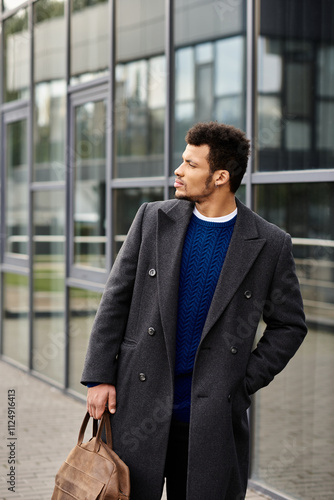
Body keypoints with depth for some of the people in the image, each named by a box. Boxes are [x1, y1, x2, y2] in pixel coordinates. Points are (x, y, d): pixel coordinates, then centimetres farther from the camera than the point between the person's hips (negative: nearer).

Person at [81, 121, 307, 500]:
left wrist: (243, 385, 0)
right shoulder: (153, 219, 3)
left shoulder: (269, 244, -1)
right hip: (139, 403, 1)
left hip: (213, 416, -1)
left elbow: (288, 325, 8)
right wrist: (100, 376, -1)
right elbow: (116, 300, 5)